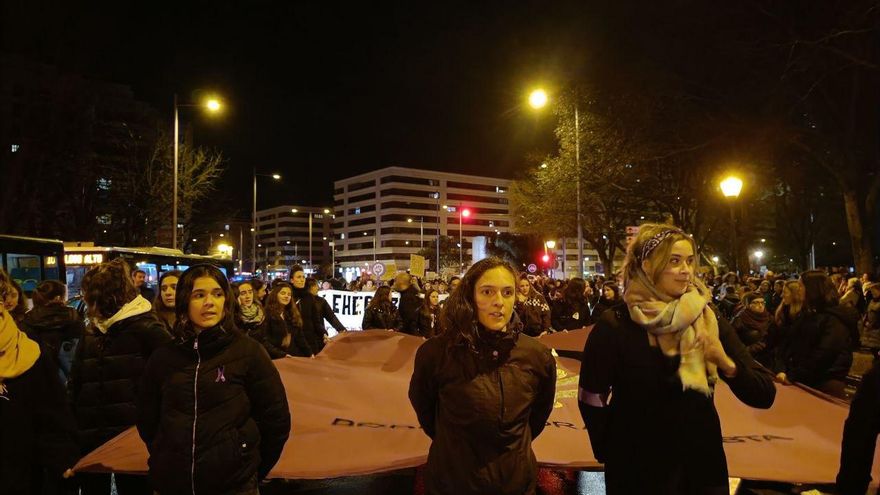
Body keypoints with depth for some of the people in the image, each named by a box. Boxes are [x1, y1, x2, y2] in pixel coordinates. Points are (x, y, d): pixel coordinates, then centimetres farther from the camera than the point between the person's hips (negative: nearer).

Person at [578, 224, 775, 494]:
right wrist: (612, 453, -4)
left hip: (703, 465, 3)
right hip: (637, 470, -3)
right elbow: (590, 399, -8)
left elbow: (764, 395, -7)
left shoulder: (709, 322, -4)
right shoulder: (614, 326, -14)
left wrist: (727, 364, -23)